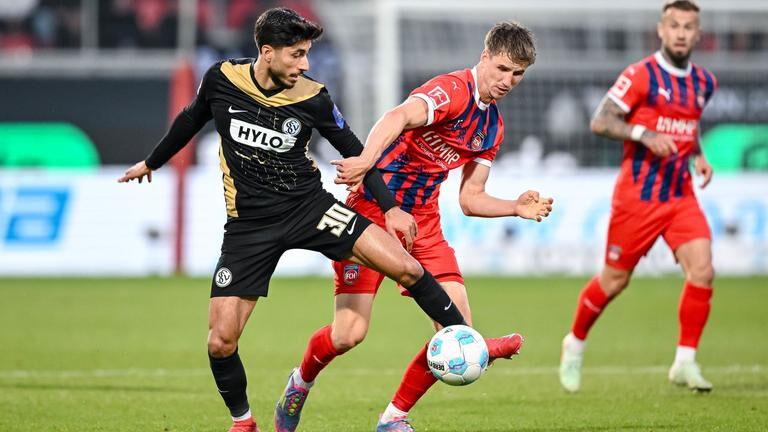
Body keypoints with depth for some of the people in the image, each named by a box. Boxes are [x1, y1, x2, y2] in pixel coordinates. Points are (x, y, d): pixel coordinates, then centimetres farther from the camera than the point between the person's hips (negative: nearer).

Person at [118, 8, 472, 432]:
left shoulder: (312, 98, -9)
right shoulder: (222, 79, -8)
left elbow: (354, 151, 5)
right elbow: (191, 120, 13)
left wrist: (389, 207, -2)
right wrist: (151, 162, 27)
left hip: (309, 206, 0)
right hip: (249, 225, 0)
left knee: (405, 267, -17)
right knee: (220, 342, -8)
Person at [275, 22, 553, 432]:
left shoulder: (492, 127, 12)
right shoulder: (453, 90, -16)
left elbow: (470, 200, 17)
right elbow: (400, 117, -36)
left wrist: (517, 207, 0)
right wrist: (366, 160, -54)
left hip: (422, 221, 7)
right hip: (373, 210, -7)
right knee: (349, 333, -11)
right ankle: (301, 383, 23)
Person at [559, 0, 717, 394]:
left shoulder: (704, 83, 9)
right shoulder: (640, 76, -11)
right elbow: (600, 122, -14)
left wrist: (698, 155, 8)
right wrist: (644, 133, -28)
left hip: (681, 195, 5)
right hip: (638, 195, -5)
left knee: (702, 270, -14)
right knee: (615, 280, 5)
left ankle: (685, 362, -4)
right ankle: (575, 343, 30)